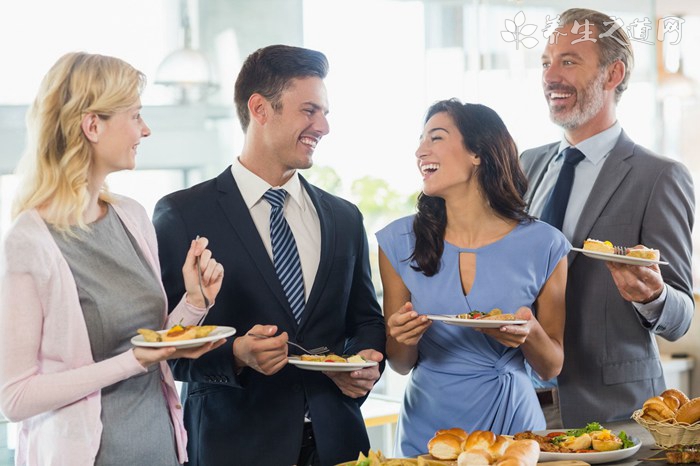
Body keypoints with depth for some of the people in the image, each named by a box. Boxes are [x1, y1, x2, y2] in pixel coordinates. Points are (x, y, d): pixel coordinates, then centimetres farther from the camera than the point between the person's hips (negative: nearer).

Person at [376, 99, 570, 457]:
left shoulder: (543, 245, -8)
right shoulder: (399, 242, -4)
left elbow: (551, 367, 1)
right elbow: (401, 364, 3)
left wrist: (531, 334, -19)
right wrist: (404, 340, -17)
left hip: (511, 423, -1)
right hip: (427, 431, 1)